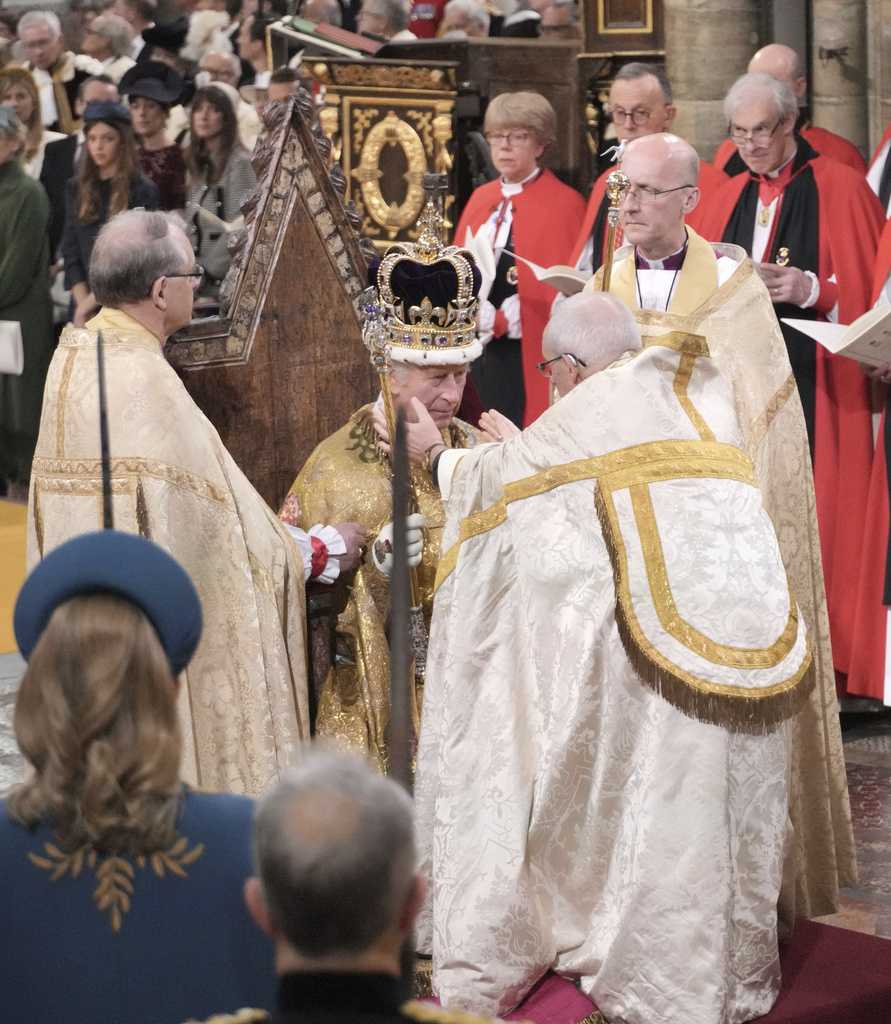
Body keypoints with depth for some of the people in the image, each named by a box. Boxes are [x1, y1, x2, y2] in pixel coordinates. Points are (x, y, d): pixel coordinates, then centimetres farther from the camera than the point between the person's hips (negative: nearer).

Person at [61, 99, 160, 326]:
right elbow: (70, 253, 7)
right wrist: (82, 303, -6)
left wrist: (91, 301, -12)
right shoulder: (76, 188, 11)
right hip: (82, 307, 4)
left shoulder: (143, 192, -2)